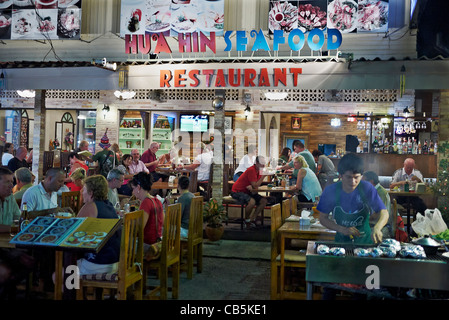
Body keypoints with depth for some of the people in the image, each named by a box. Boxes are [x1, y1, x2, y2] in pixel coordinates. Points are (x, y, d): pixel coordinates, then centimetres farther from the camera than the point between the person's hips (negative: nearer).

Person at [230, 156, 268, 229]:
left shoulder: (259, 171, 5)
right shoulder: (251, 170, -23)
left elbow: (257, 185, 3)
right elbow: (255, 185, -27)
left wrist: (252, 187, -21)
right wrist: (263, 175, -26)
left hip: (248, 192, 9)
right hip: (237, 192, -9)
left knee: (264, 201, -5)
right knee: (252, 201, -34)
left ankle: (252, 220, 1)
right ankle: (247, 221, -10)